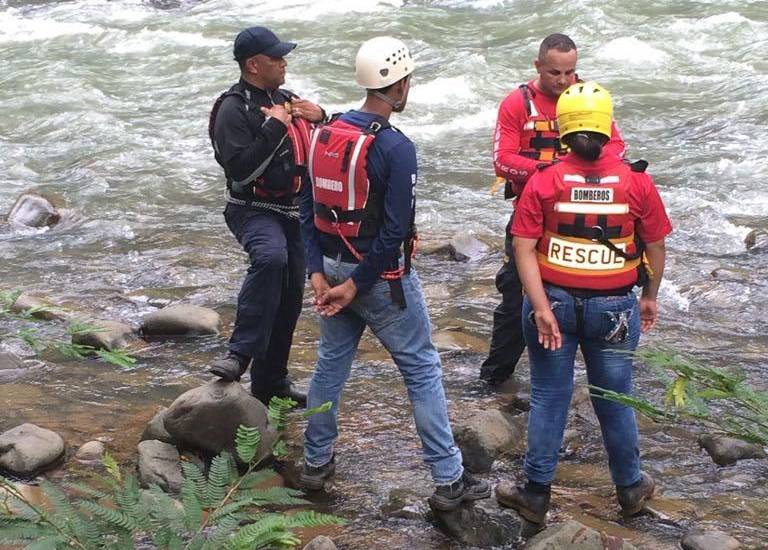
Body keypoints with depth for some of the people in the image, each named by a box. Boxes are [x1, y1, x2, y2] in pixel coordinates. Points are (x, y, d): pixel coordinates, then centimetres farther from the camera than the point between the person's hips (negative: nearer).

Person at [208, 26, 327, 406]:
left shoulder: (285, 100, 13)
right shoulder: (234, 109, -13)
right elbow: (241, 171, -24)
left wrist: (320, 118, 0)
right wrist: (275, 126, -24)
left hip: (291, 212, 8)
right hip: (253, 210, -8)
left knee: (288, 300, 11)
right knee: (270, 257, -38)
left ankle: (271, 382, 25)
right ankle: (240, 354, -37)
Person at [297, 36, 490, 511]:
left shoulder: (326, 134, 2)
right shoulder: (396, 147, -19)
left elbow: (309, 209, 4)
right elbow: (395, 230, -22)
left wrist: (318, 272, 2)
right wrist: (357, 287, -15)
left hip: (333, 266, 7)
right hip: (382, 275, -6)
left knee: (332, 362, 20)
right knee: (423, 371, 3)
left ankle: (317, 463, 30)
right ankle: (449, 480, 7)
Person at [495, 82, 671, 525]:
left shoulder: (543, 183, -8)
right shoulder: (636, 181, -8)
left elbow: (524, 249, -13)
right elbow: (656, 247, 0)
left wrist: (541, 308, -14)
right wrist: (650, 298, 14)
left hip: (554, 303, 0)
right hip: (614, 306, 0)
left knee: (549, 397, 10)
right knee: (614, 399, 15)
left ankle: (536, 494, 18)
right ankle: (630, 488, 31)